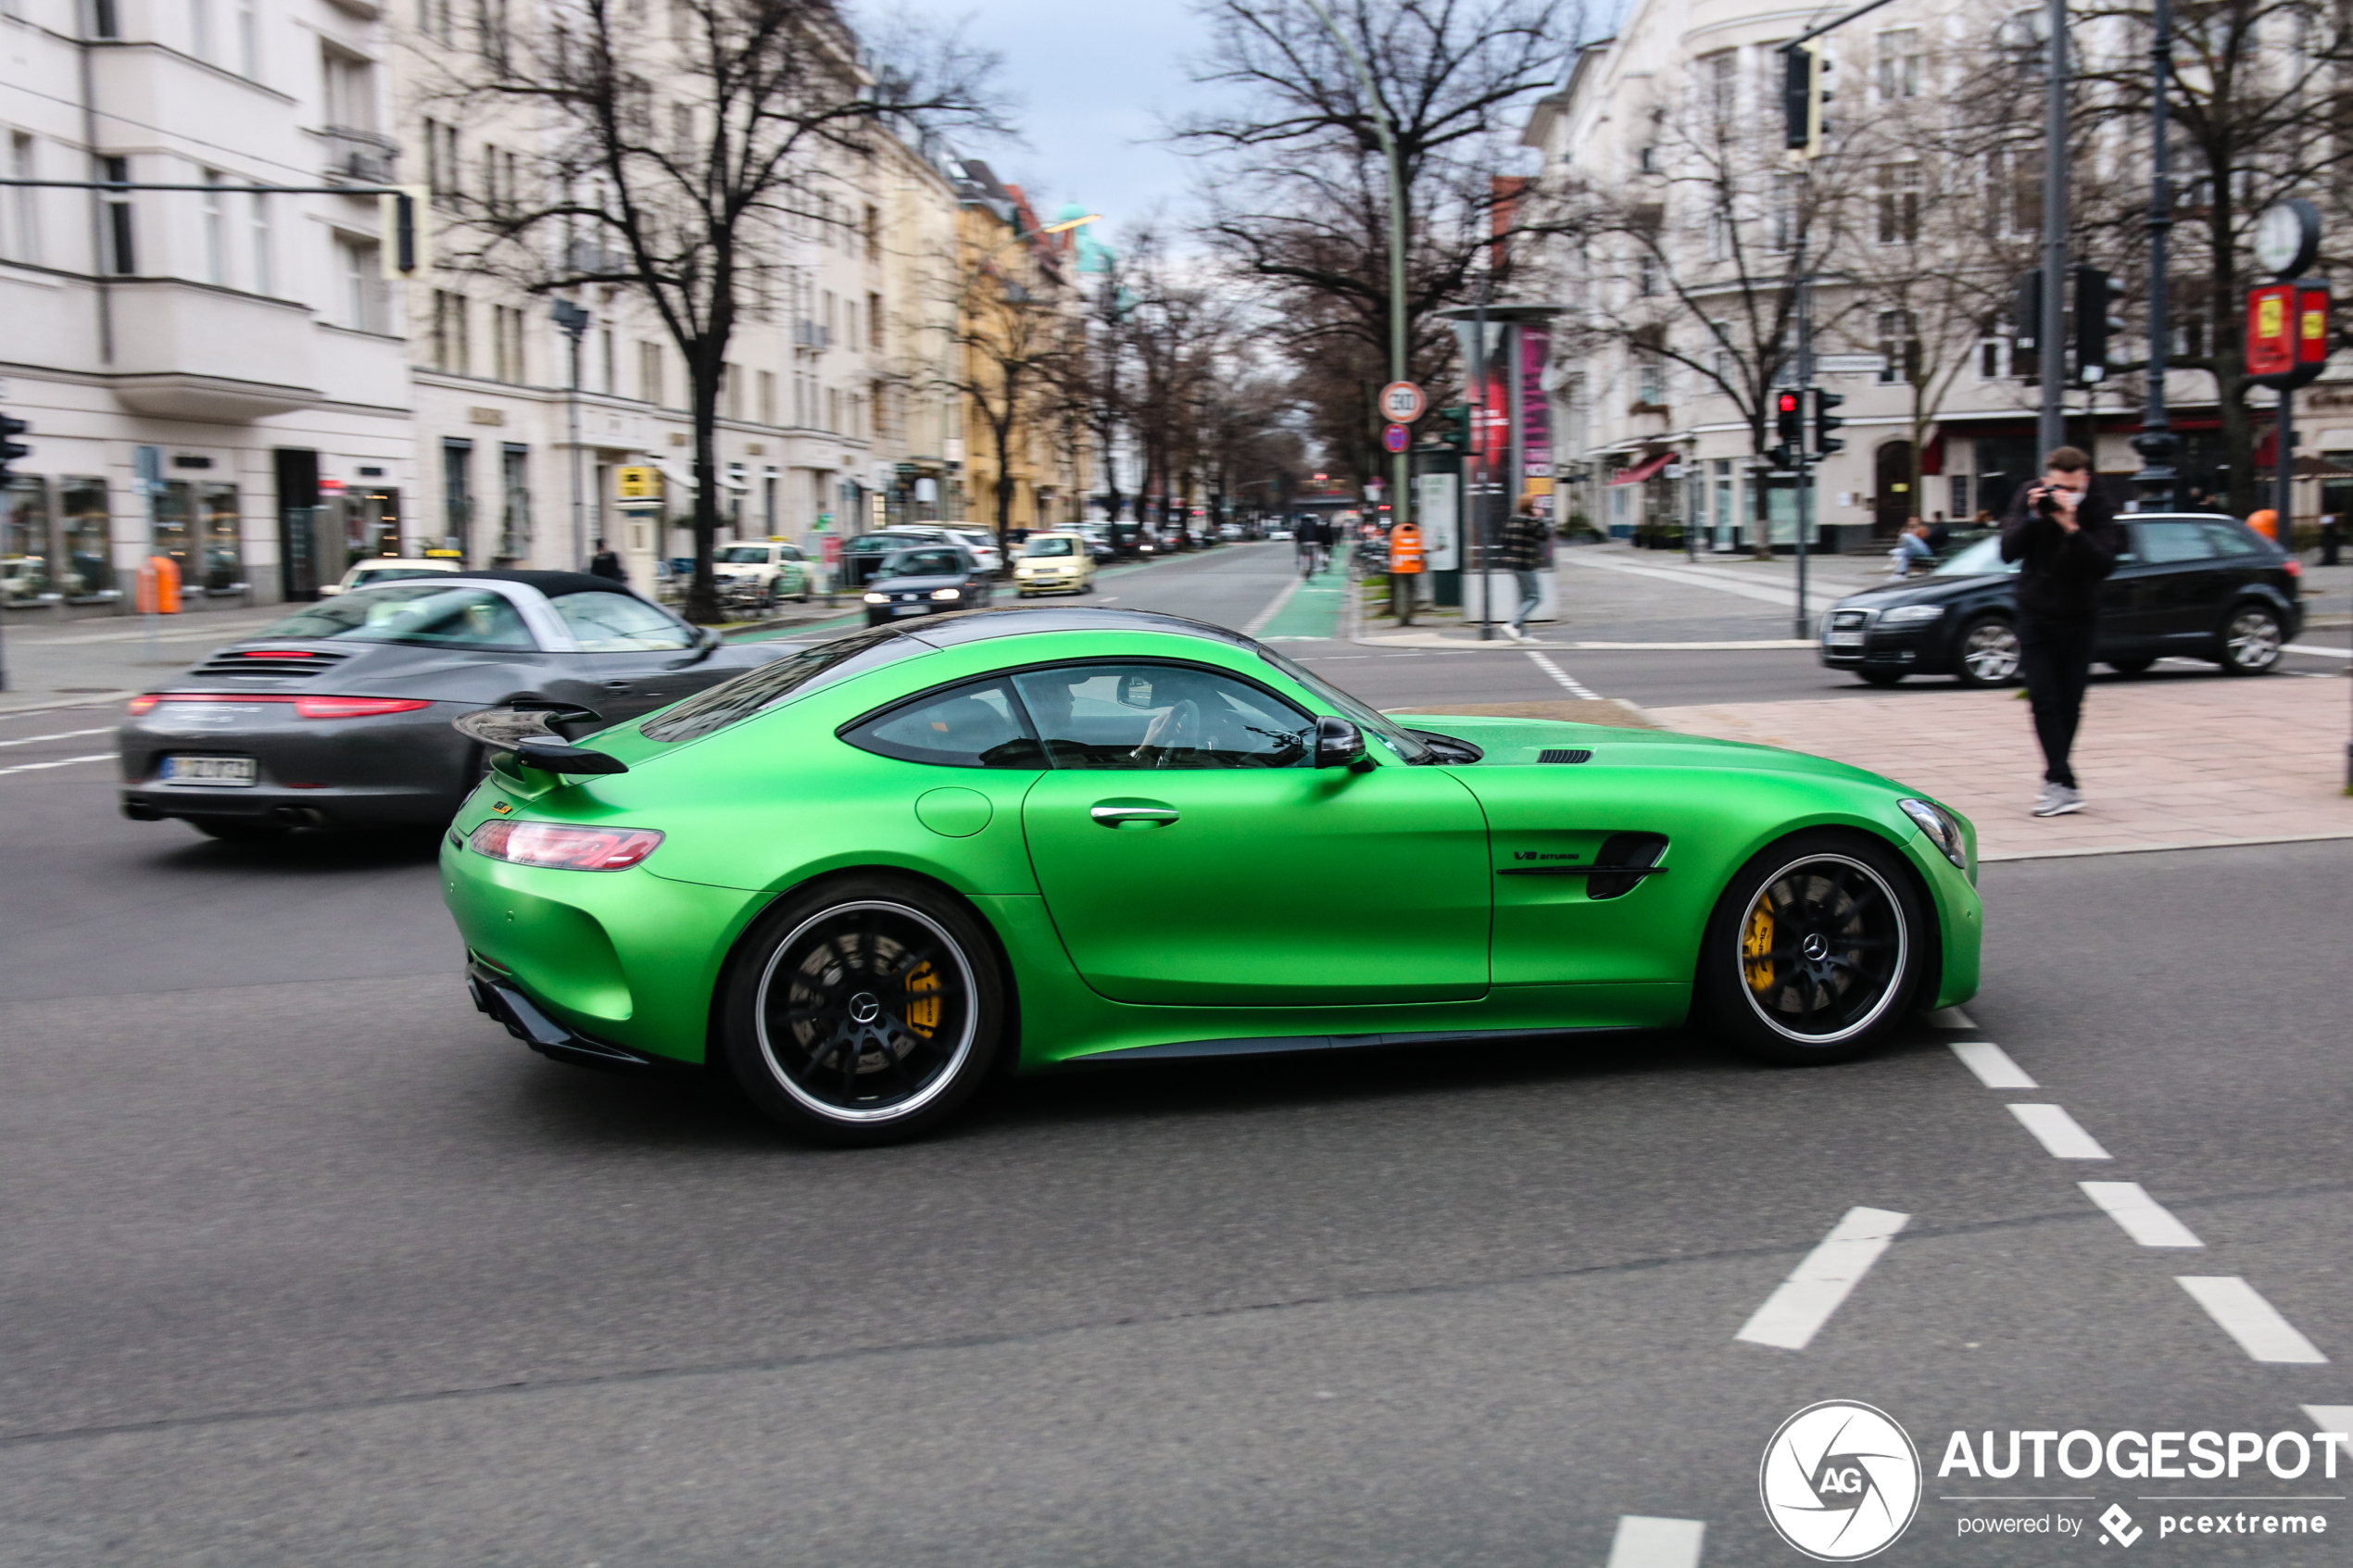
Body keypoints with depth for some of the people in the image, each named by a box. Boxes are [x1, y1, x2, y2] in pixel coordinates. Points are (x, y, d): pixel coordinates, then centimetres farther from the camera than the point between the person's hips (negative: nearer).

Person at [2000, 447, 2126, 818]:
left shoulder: (2098, 509, -10)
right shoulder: (2029, 498, -5)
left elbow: (2105, 563, -23)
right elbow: (2008, 551, -12)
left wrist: (2071, 527, -33)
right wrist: (2033, 518, -25)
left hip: (2079, 619, 0)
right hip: (2036, 616, 0)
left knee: (2070, 706, 5)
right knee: (2044, 701, -12)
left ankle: (2056, 777, 22)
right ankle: (2064, 786, -15)